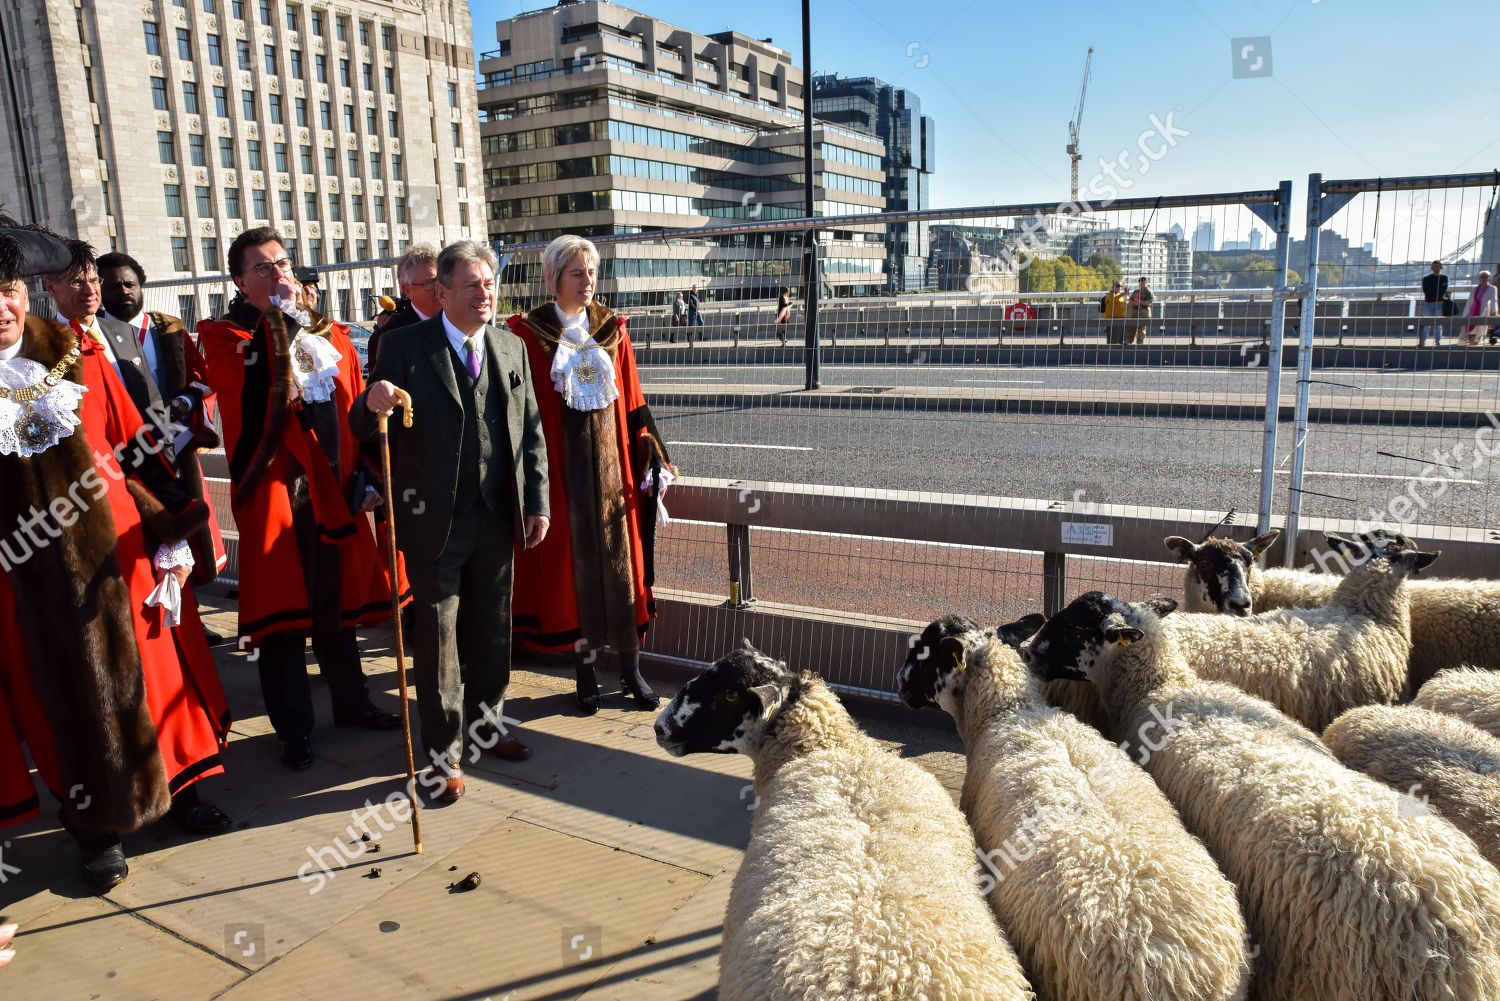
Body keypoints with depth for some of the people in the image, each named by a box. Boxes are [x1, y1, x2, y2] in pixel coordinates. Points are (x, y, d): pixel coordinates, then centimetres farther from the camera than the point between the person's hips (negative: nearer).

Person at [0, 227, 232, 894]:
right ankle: (95, 827, 27)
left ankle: (176, 785, 32)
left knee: (149, 674, 12)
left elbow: (139, 453, 2)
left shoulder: (81, 360, 0)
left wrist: (172, 535, -3)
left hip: (117, 554, 1)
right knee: (67, 695, 11)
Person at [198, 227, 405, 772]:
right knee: (281, 614, 4)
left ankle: (351, 702, 32)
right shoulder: (224, 337, -2)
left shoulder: (331, 334, 10)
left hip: (333, 492, 4)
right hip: (272, 493, -4)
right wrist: (285, 319, -15)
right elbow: (275, 387, -21)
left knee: (337, 601, 16)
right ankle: (295, 729, 18)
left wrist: (365, 476, 0)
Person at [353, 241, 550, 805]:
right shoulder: (407, 348, -7)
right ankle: (444, 753, 18)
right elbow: (364, 429, -7)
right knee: (438, 635, 4)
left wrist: (537, 503, 3)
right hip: (434, 520, -4)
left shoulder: (512, 348, 6)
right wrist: (372, 406, -31)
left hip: (497, 519, 4)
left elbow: (532, 431, 8)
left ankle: (486, 725, 35)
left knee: (492, 627, 16)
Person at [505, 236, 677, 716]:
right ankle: (585, 665, 18)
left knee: (620, 560, 5)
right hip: (560, 465, -2)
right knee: (572, 563, 6)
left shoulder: (612, 330, 6)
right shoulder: (528, 333, -3)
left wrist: (651, 457, 3)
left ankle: (630, 667, 16)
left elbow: (633, 402, 8)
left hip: (611, 460, 3)